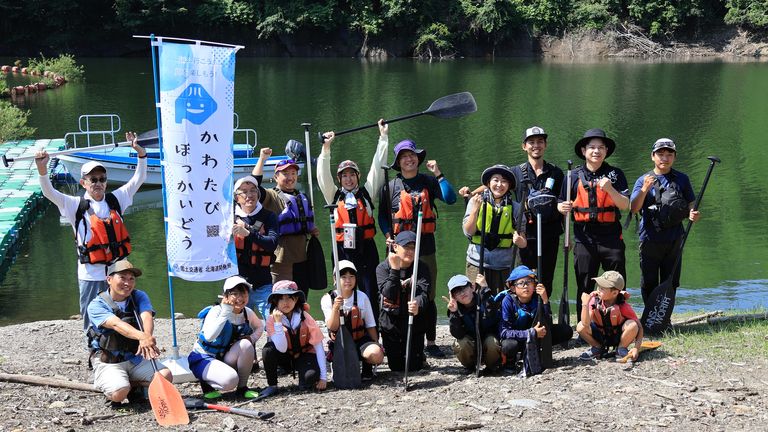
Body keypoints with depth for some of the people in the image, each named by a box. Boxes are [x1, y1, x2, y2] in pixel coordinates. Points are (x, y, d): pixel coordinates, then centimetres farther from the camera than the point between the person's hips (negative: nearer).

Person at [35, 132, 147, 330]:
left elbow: (138, 179, 6)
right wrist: (42, 169, -29)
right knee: (92, 320, 3)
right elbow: (49, 193, -13)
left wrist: (141, 153, -6)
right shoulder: (76, 206, -2)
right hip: (91, 274, -2)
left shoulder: (115, 199, 6)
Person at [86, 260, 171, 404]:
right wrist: (142, 337, -50)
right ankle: (107, 385, 6)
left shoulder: (139, 296, 2)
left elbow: (147, 317, -19)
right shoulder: (96, 305, -11)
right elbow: (116, 324, -30)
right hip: (108, 362, -4)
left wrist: (147, 337, -44)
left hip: (136, 357, 4)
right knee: (119, 393, -30)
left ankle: (134, 384, 8)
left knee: (166, 376, -20)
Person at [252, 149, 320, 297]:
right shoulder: (271, 196, -3)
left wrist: (313, 231, 9)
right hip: (282, 258, -7)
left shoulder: (303, 197, 19)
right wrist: (262, 159, -22)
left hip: (302, 257, 7)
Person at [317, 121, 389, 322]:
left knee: (370, 295, -3)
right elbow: (323, 176, 3)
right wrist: (326, 148, -5)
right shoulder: (334, 196, 12)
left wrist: (383, 137, 7)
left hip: (366, 250, 0)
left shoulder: (367, 193, 10)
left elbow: (377, 167, 9)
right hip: (343, 251, 1)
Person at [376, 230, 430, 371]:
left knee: (414, 367, 1)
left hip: (414, 324, 0)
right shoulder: (383, 268, -6)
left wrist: (418, 305, -46)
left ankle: (419, 354, 35)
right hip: (391, 324, 0)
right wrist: (395, 270, -28)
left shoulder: (421, 268, -6)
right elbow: (388, 294, -20)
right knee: (397, 367, 6)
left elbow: (423, 293, -23)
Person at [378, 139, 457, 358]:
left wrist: (438, 174, -9)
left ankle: (431, 342, 13)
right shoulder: (390, 187, 5)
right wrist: (388, 235, -5)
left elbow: (450, 198, -6)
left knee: (428, 297, 5)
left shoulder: (428, 182, 7)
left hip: (425, 248, 1)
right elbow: (382, 215, 11)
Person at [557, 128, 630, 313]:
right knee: (584, 288, 4)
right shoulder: (575, 176, 6)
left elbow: (625, 205, -4)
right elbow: (561, 204, 12)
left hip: (611, 237, 0)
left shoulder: (615, 174, 4)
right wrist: (563, 207, -11)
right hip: (584, 238, 1)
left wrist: (609, 189, -19)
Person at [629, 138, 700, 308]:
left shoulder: (682, 179, 9)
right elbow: (634, 208, -8)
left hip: (674, 239, 2)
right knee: (649, 284, 2)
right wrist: (644, 190, -24)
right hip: (650, 239, -2)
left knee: (670, 284, 9)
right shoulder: (643, 180, 3)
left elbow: (690, 205, 13)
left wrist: (693, 215, -10)